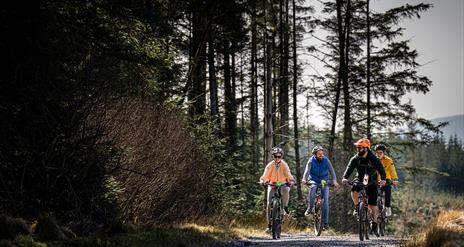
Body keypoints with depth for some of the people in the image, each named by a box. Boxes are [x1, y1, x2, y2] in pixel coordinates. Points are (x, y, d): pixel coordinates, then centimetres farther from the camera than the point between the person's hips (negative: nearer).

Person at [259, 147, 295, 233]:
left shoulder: (284, 165, -10)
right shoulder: (270, 165, -9)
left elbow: (288, 174, -22)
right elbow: (265, 175, -19)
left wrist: (291, 181, -42)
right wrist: (262, 180, -40)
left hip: (282, 184, -1)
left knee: (286, 191, -38)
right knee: (269, 203, -12)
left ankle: (285, 207, -8)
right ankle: (269, 224, -3)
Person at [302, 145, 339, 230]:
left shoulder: (326, 160, -7)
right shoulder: (311, 161, -9)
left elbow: (331, 171, -14)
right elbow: (307, 170, -22)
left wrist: (334, 181, -31)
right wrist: (304, 179, -43)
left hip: (324, 181, 1)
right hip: (314, 180, -1)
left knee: (325, 200, -10)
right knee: (312, 188, -36)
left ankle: (325, 222, -5)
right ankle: (310, 208, -18)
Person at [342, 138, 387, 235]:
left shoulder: (374, 159, -18)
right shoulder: (355, 159, -11)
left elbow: (381, 169, -28)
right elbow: (349, 168, -23)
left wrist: (383, 179, -47)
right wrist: (345, 178, -42)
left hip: (371, 182, -2)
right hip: (359, 179, 2)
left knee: (372, 204, -7)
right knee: (353, 190, -31)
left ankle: (374, 224, 6)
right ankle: (357, 207, -5)